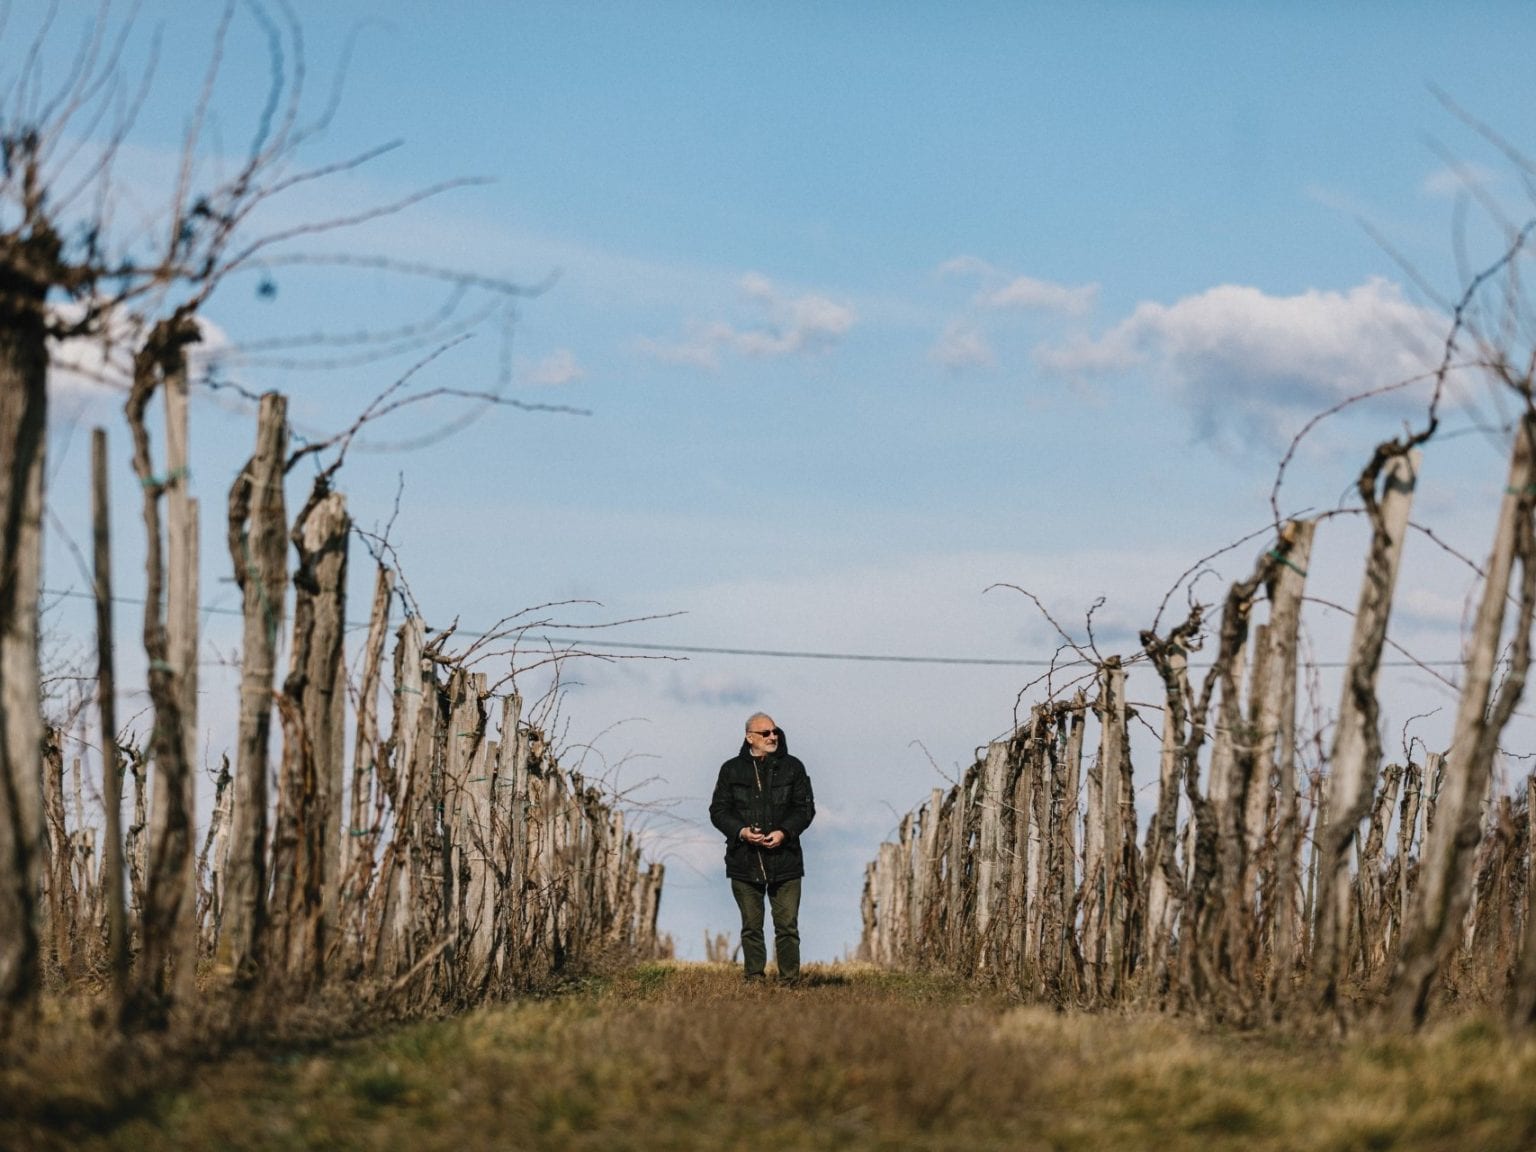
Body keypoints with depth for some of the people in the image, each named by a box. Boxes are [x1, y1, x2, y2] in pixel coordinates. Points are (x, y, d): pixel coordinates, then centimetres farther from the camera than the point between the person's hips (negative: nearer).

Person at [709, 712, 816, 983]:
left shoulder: (792, 767, 7)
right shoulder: (731, 770, 7)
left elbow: (805, 807, 6)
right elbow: (718, 810, 6)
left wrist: (785, 832, -11)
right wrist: (741, 831, -12)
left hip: (784, 858, 0)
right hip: (745, 859, 0)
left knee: (787, 926, -3)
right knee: (751, 927, 4)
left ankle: (790, 980, 2)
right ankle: (754, 980, 9)